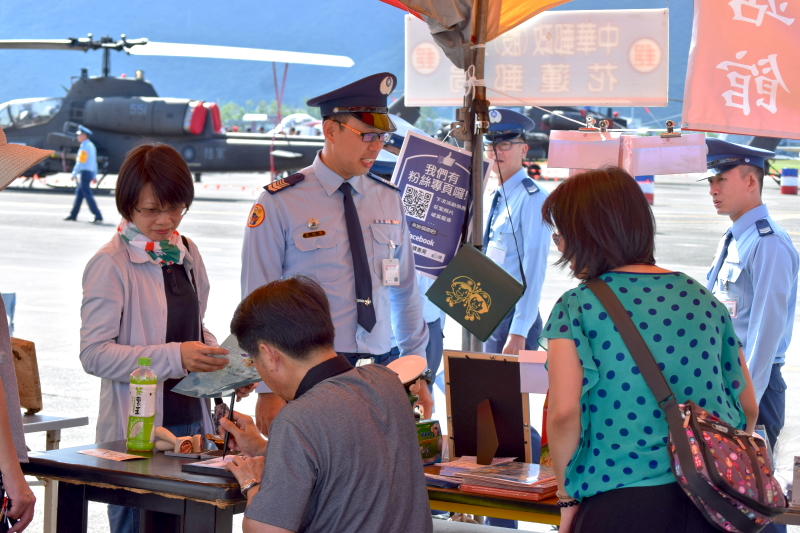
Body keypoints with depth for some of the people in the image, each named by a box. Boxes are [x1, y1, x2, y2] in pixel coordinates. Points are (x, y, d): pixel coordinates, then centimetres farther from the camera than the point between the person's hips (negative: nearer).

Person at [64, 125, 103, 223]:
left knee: (88, 195, -9)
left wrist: (74, 174, -14)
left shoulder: (84, 147, -16)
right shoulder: (91, 146, 14)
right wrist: (94, 175, 19)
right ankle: (73, 215, 23)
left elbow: (80, 162, -19)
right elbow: (94, 162, 16)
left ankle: (98, 217, -12)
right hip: (90, 172, 10)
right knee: (79, 193, 16)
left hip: (84, 173, -10)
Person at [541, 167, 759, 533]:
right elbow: (748, 406, 14)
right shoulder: (704, 299, 10)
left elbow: (564, 413, -14)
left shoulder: (577, 307, -4)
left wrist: (568, 497, -2)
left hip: (623, 502, -5)